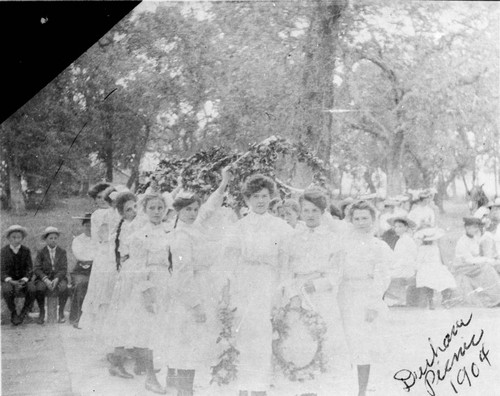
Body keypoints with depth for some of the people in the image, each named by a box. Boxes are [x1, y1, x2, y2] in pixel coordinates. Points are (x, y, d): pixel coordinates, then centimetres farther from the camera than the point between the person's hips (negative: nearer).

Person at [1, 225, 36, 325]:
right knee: (7, 290, -36)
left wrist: (24, 280, -21)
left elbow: (29, 269, 0)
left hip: (24, 279, 1)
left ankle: (24, 313, -9)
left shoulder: (26, 251, 2)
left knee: (32, 289, -32)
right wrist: (10, 281, -24)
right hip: (9, 280, -1)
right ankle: (13, 313, -10)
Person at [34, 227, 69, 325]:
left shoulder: (62, 252, 8)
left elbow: (64, 269, -1)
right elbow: (37, 269, -3)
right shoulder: (41, 253, 6)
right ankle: (42, 313, -13)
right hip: (44, 278, 0)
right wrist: (46, 280, -20)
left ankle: (61, 313, -14)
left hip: (58, 278, 0)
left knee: (63, 287, -34)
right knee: (40, 287, -34)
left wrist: (56, 279, -20)